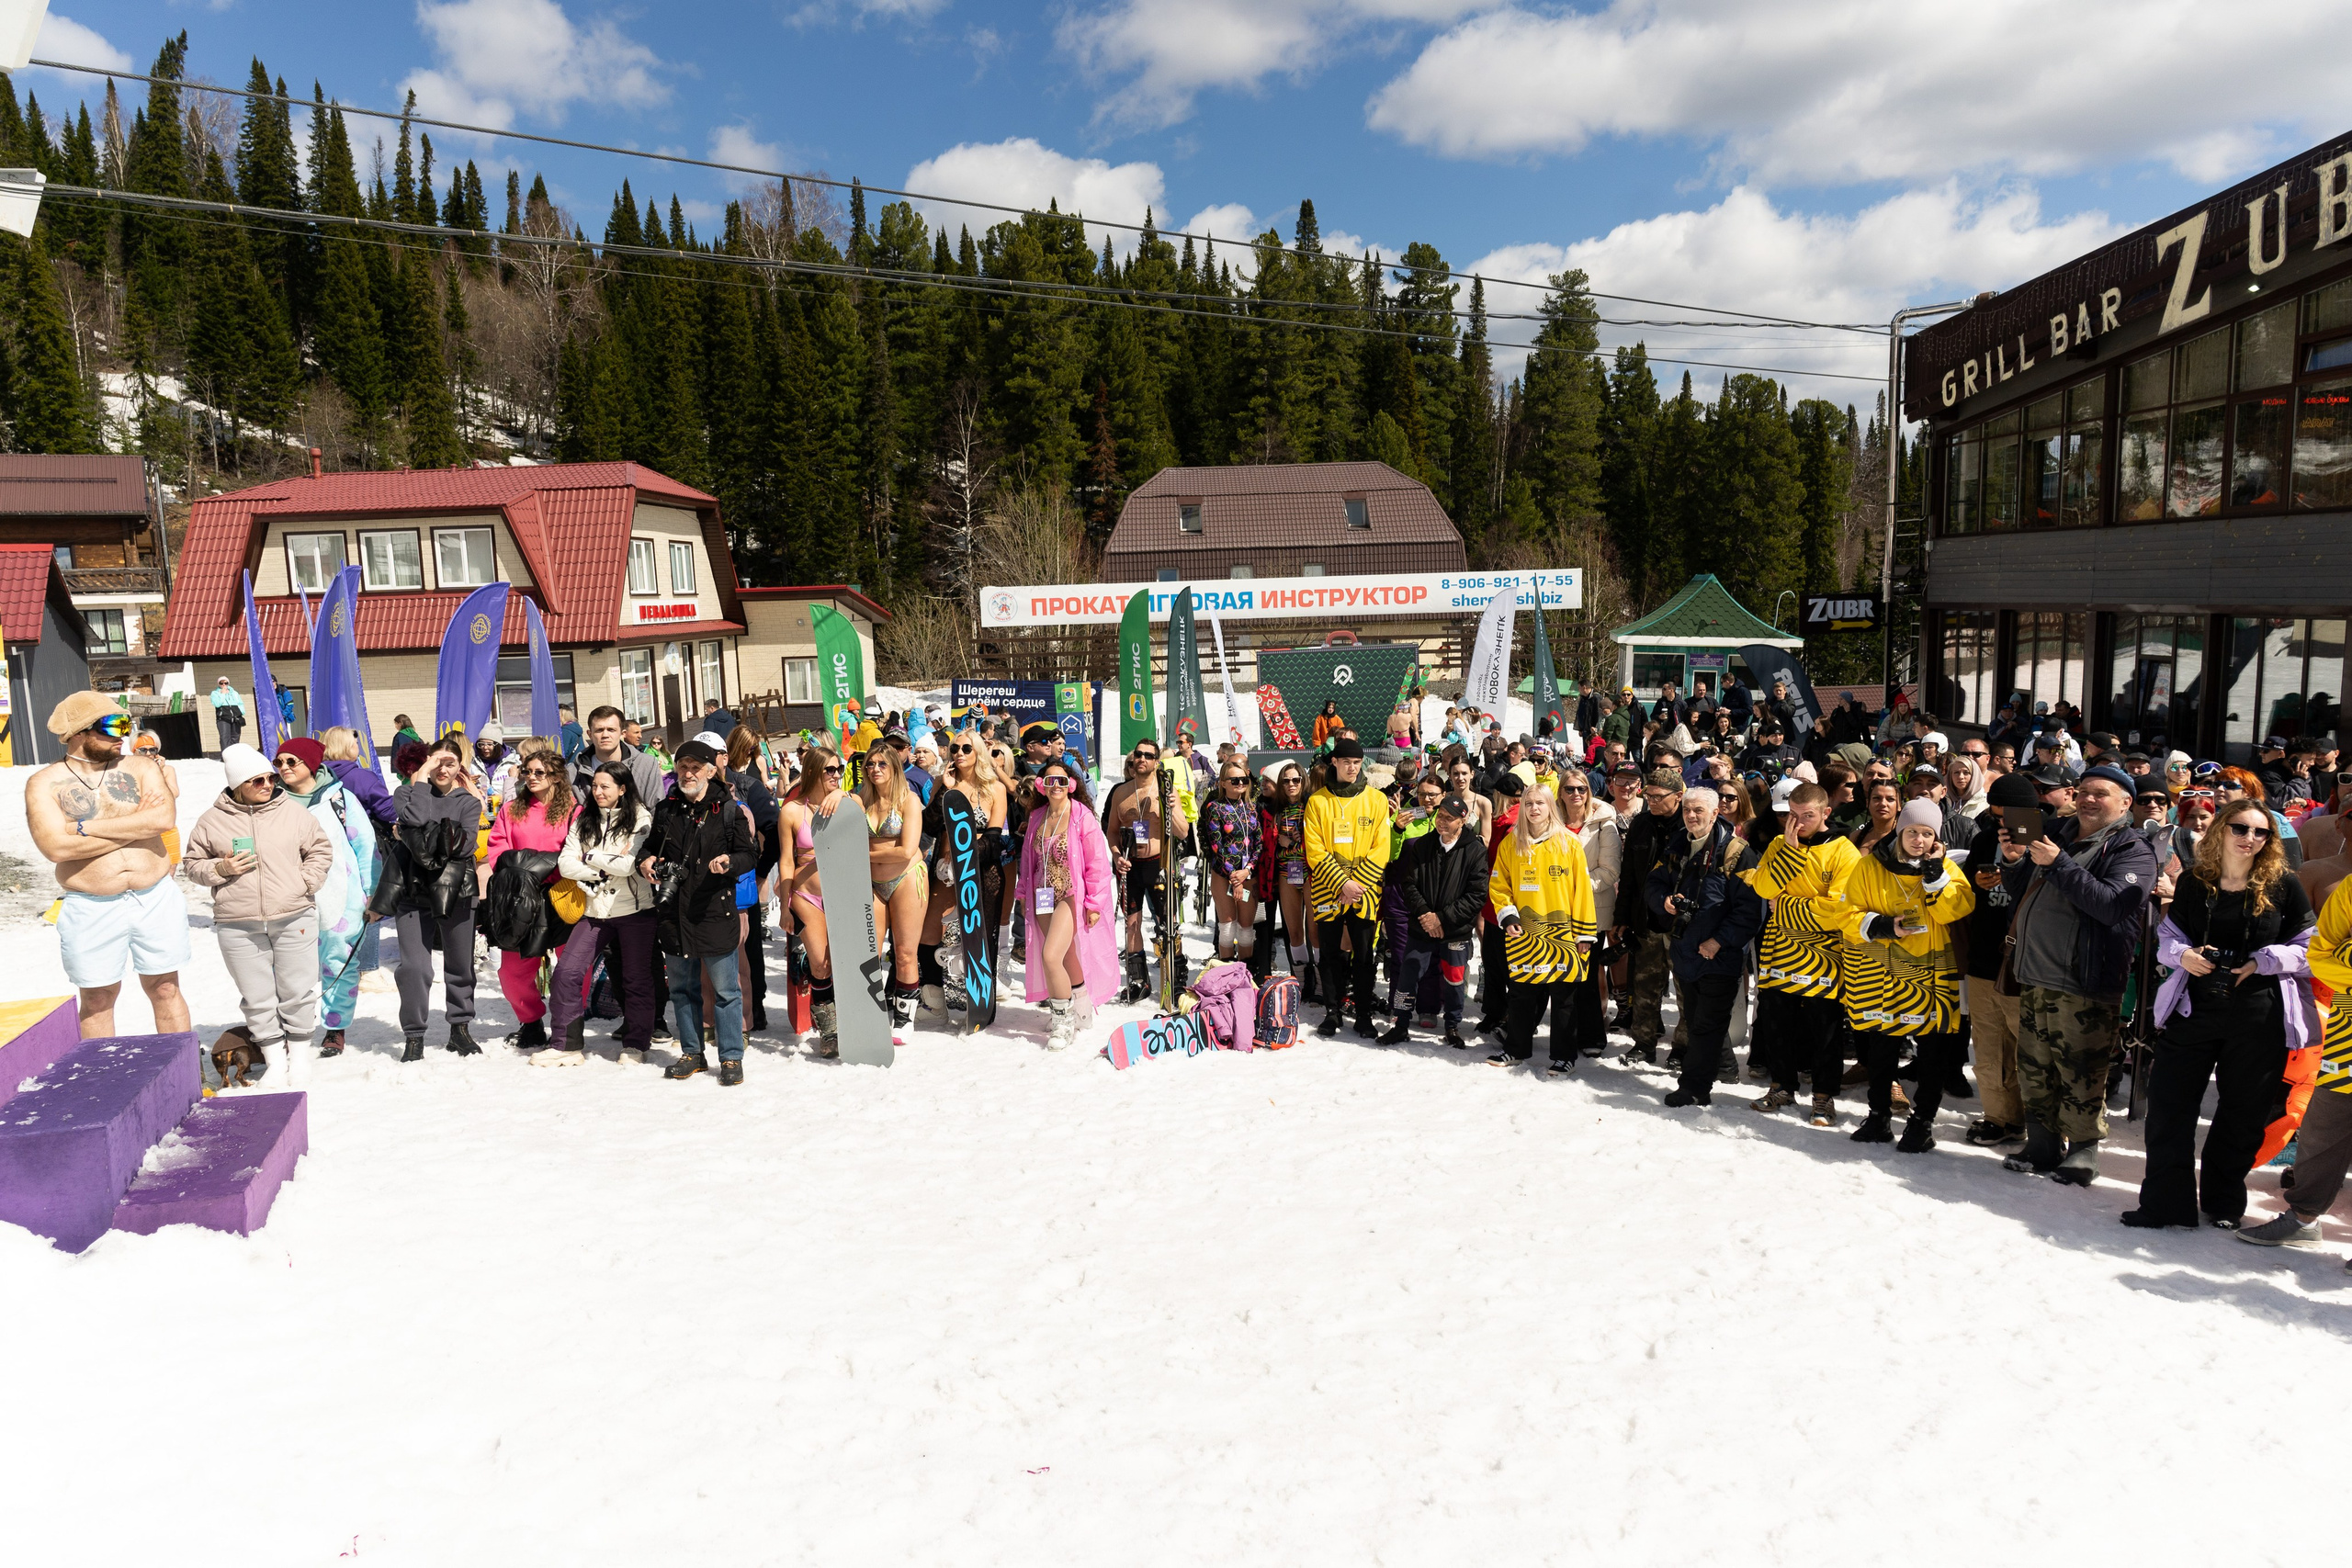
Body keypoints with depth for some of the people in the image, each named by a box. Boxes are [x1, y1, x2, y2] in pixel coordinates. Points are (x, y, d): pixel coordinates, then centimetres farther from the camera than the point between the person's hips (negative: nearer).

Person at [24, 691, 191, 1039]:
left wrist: (86, 827, -16)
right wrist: (138, 824, -13)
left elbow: (164, 819, -17)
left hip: (156, 899, 1)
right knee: (97, 999, 10)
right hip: (91, 911, -1)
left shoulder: (141, 767, 1)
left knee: (165, 988, 11)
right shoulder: (44, 784, -3)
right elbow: (56, 848, -17)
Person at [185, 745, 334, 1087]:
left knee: (297, 991, 5)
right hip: (238, 927, 0)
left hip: (294, 920, 0)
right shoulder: (213, 820, 4)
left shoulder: (293, 812, 4)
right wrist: (222, 869, -8)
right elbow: (194, 865, 11)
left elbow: (320, 851, 10)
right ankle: (275, 1060, 18)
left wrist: (305, 883, -2)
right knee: (257, 997, 6)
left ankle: (300, 1054, 20)